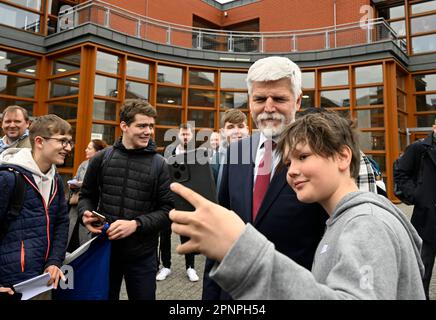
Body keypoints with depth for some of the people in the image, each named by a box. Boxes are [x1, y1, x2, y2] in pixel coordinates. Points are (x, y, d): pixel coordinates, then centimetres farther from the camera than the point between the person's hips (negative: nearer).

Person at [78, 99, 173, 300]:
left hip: (141, 254, -1)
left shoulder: (158, 164, -5)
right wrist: (86, 214, -9)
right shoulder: (101, 158, 0)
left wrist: (136, 224, -20)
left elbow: (167, 209, -8)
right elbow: (87, 195, 11)